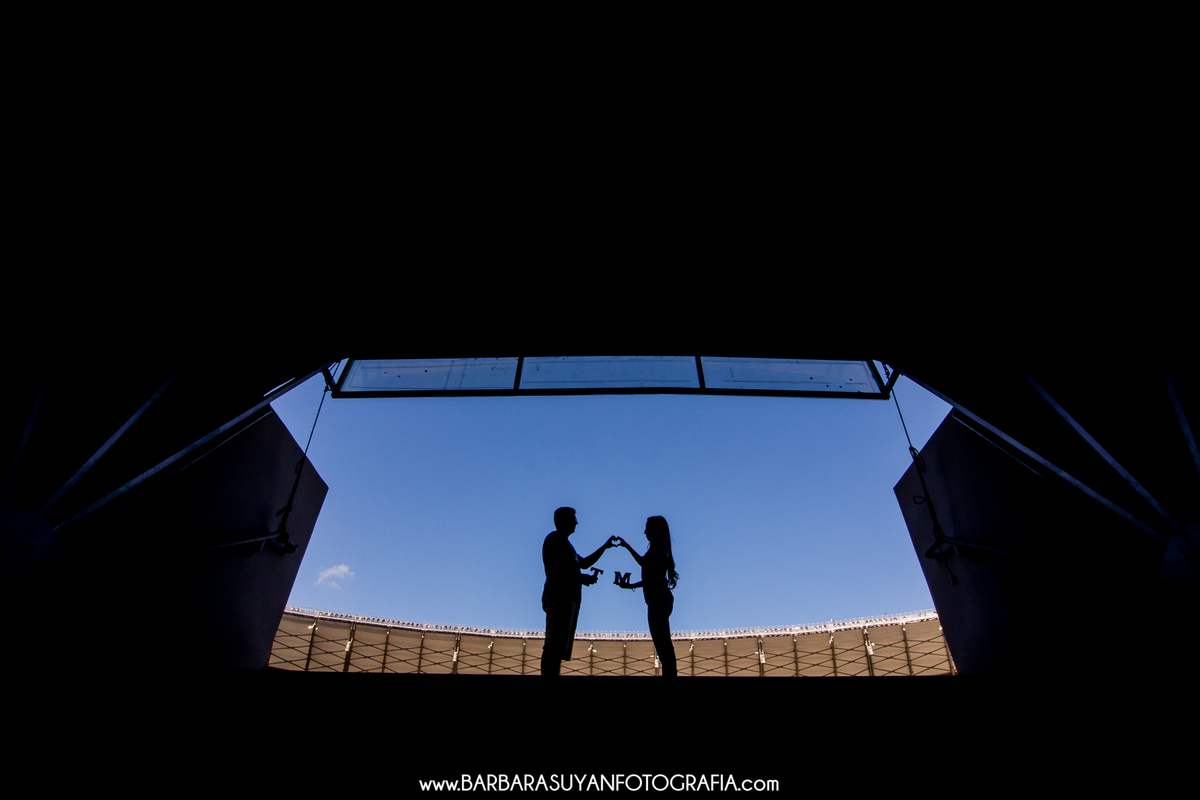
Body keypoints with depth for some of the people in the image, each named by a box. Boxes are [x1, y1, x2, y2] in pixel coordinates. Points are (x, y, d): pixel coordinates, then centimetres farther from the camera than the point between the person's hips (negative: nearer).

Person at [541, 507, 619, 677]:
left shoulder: (563, 541, 30)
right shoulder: (555, 538, -1)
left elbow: (584, 563, 35)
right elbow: (554, 567, -14)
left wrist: (604, 547, 32)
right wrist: (580, 577, -10)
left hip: (569, 598, 10)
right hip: (560, 597, -10)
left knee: (560, 647, 4)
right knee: (555, 645, -18)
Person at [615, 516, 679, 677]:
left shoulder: (658, 546, -10)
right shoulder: (660, 547, 19)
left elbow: (654, 577, -19)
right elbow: (644, 563, 37)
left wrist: (631, 586, -14)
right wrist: (627, 546, 40)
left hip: (658, 599, -10)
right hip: (659, 599, 10)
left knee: (662, 643, -12)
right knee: (663, 644, 11)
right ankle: (670, 674, 13)